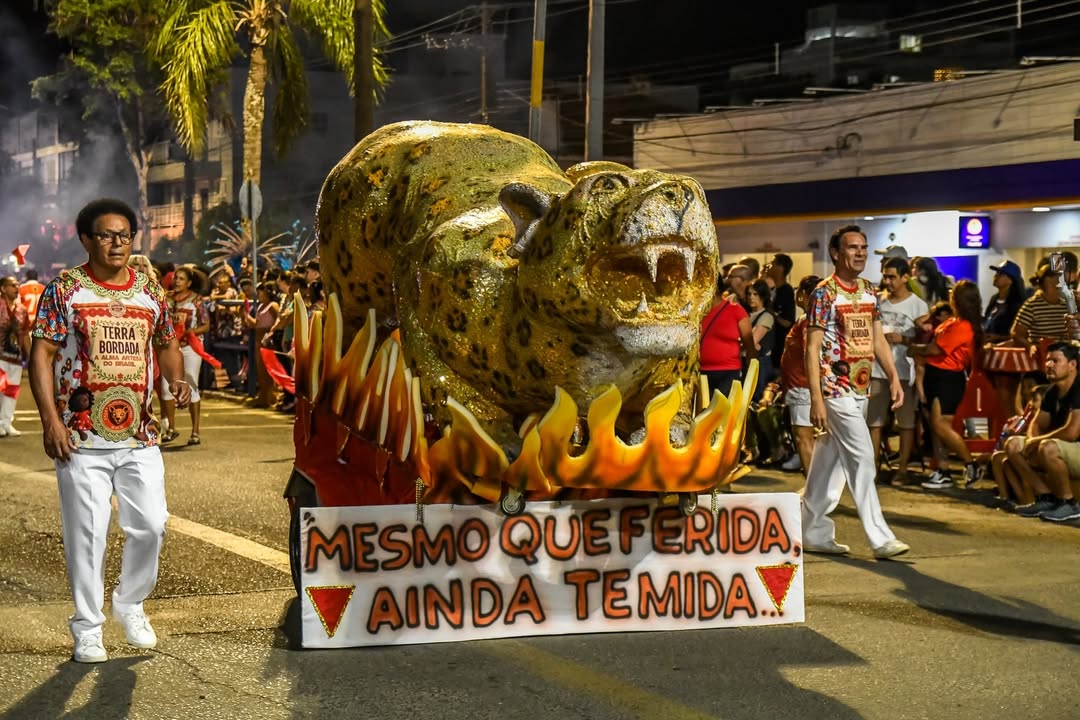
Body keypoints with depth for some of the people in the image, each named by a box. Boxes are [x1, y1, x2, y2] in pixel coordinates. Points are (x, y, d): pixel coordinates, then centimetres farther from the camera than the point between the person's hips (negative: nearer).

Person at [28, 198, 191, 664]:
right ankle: (87, 626, 15)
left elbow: (166, 346, 20)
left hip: (140, 436, 3)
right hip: (82, 436, -3)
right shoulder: (64, 290, -2)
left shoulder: (150, 292, 9)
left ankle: (130, 603, 27)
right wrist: (50, 419, -14)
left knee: (151, 525, 2)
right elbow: (42, 355, -5)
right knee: (86, 534, 1)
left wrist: (176, 379, -3)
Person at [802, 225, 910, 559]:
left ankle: (814, 533, 18)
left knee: (830, 461, 12)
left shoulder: (869, 291, 11)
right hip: (836, 389, -7)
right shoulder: (824, 293, -11)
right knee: (861, 458, -10)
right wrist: (816, 399, -18)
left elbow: (878, 338, 17)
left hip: (861, 389, 7)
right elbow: (812, 348, -13)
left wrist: (894, 378, 6)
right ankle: (880, 538, -9)